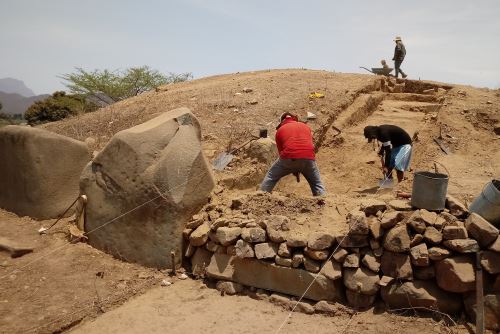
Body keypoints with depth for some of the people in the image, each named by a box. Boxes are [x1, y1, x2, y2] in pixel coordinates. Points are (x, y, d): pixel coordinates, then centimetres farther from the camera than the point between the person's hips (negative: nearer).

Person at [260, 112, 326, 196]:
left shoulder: (280, 130, 21)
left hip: (289, 157, -2)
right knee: (317, 184, 20)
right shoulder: (305, 126, 28)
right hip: (308, 157, 2)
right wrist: (300, 169, 38)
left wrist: (293, 170, 30)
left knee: (270, 177, 20)